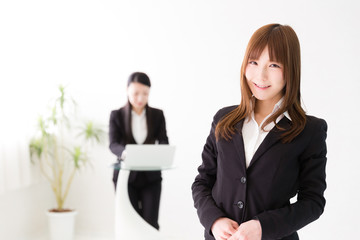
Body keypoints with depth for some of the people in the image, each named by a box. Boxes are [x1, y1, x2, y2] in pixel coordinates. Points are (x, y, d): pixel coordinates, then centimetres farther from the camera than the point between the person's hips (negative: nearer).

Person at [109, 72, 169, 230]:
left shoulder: (157, 115, 4)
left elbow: (164, 142, -6)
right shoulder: (117, 115, -1)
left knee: (151, 224, -3)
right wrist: (124, 152, -36)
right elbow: (113, 144, -13)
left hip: (151, 177, 1)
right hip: (126, 176, -1)